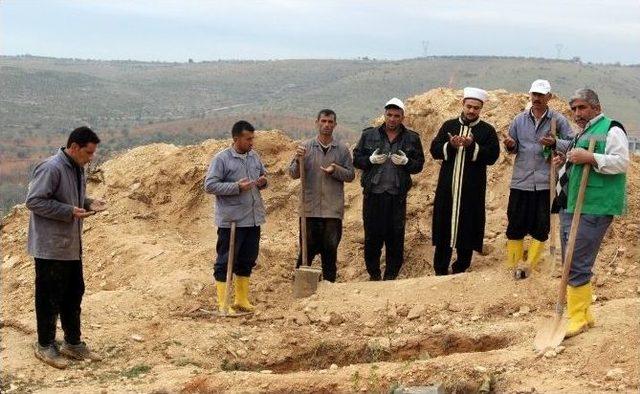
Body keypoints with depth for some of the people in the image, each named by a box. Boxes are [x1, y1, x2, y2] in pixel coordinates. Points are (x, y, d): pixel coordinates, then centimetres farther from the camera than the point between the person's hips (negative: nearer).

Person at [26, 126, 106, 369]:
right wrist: (69, 212, -23)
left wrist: (89, 204, 2)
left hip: (72, 246, 9)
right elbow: (33, 201, -20)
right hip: (50, 246, -9)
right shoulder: (50, 169, -19)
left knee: (74, 294, 15)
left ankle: (73, 343, 27)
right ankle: (45, 346, 15)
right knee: (49, 297, 2)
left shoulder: (77, 169, 10)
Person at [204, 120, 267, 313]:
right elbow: (209, 185, -14)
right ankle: (222, 304, 6)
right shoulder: (221, 159, -10)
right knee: (225, 261, -1)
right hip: (231, 221, -7)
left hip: (253, 219, 7)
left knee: (248, 260, 14)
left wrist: (263, 182, 0)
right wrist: (237, 187, -21)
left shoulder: (254, 156, 10)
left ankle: (241, 300, 27)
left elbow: (263, 174, 25)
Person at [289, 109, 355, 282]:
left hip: (333, 209, 1)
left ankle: (329, 284, 17)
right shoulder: (306, 147, 3)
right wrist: (298, 160, -19)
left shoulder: (342, 150, 6)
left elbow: (351, 175, 6)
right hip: (310, 209, -1)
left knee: (330, 249, 7)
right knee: (307, 248, 4)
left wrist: (336, 170, -12)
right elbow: (293, 174, 1)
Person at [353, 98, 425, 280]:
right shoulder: (369, 135, 6)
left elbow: (419, 164, 7)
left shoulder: (412, 138, 7)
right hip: (373, 193, 0)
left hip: (397, 195, 0)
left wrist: (406, 161, -13)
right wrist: (371, 159, -12)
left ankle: (391, 276, 14)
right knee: (372, 235, 3)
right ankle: (374, 275, 17)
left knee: (395, 237, 3)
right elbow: (356, 159, 7)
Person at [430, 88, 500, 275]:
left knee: (468, 227, 1)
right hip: (447, 188, 2)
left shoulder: (487, 130, 4)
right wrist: (450, 146, -14)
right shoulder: (449, 126, 11)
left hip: (472, 190, -2)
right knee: (444, 225, 4)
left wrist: (472, 146, -20)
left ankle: (460, 269, 14)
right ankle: (440, 270, 14)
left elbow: (492, 156, -7)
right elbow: (434, 149, 5)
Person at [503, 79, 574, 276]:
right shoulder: (520, 119, 8)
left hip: (546, 183, -2)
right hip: (521, 181, 2)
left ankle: (530, 267, 16)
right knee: (515, 225, 6)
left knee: (541, 227, 4)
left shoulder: (558, 120, -1)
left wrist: (555, 143, -20)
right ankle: (512, 266, 17)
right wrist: (510, 146, -8)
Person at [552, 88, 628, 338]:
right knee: (570, 264, 12)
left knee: (577, 266, -11)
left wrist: (591, 158, -25)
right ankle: (583, 314, 21)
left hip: (591, 210, -10)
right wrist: (565, 164, 13)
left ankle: (577, 318, -4)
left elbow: (621, 162, -17)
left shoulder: (611, 130, -5)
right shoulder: (581, 134, 23)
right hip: (568, 206, 10)